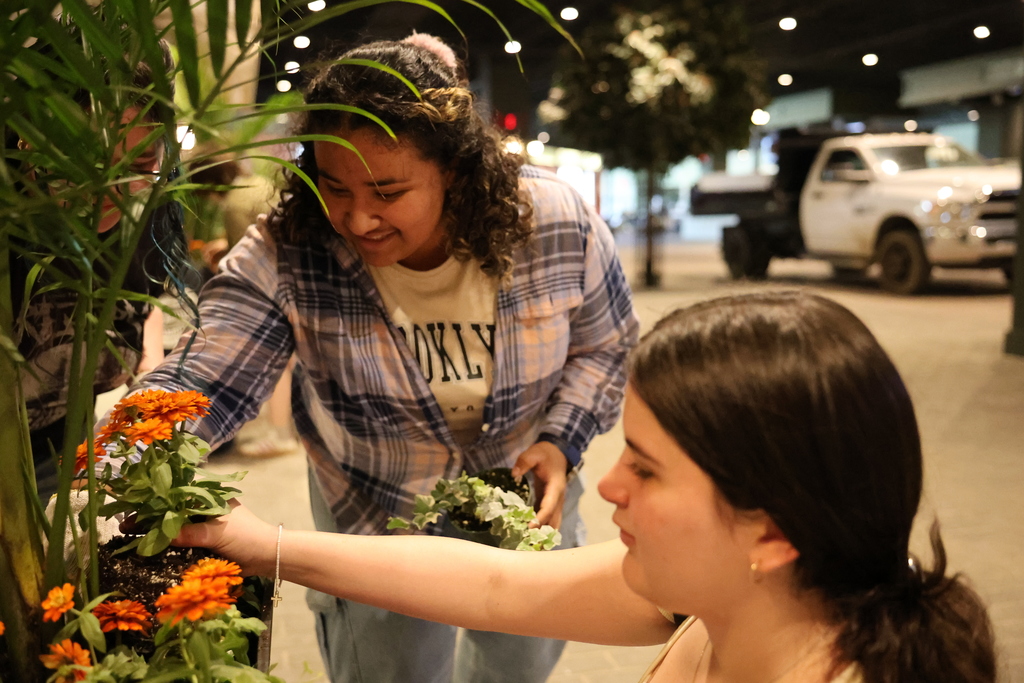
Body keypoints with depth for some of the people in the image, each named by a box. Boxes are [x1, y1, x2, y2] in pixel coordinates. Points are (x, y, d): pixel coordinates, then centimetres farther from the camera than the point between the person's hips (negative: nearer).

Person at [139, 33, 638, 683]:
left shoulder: (560, 225, -24)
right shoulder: (286, 256, -28)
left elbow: (606, 345, -6)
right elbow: (198, 384, -32)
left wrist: (559, 440, -20)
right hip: (376, 520, -2)